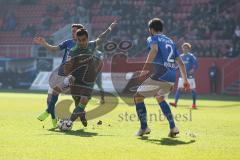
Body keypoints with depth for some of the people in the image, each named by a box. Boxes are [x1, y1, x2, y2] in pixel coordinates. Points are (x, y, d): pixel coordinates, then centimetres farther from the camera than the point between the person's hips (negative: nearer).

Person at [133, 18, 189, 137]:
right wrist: (185, 80, 26)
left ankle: (144, 128, 2)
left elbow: (154, 49, -20)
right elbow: (180, 62, 22)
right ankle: (173, 127, 16)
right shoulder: (170, 41, 24)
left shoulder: (152, 38, 5)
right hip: (171, 78, 7)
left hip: (159, 76, -7)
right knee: (159, 98, 30)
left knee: (138, 97, 9)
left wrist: (145, 69, -23)